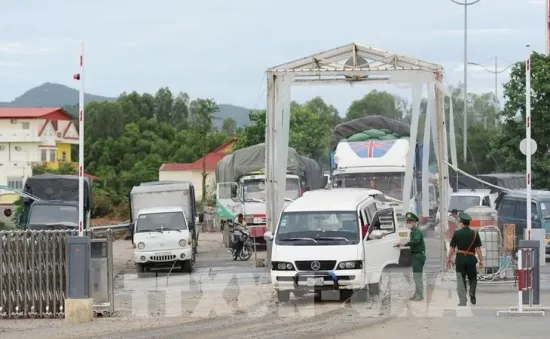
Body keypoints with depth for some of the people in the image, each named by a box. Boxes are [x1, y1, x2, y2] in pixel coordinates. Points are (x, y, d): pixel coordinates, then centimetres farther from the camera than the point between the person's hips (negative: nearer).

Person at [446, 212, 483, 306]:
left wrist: (449, 259, 10)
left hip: (460, 259, 0)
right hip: (471, 259, 0)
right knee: (473, 279, 16)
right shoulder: (474, 234, -1)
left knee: (460, 281, 4)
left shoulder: (457, 233, -1)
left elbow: (452, 248, 1)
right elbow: (478, 248, -2)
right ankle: (472, 293, -10)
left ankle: (462, 301, 0)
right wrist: (481, 260, 1)